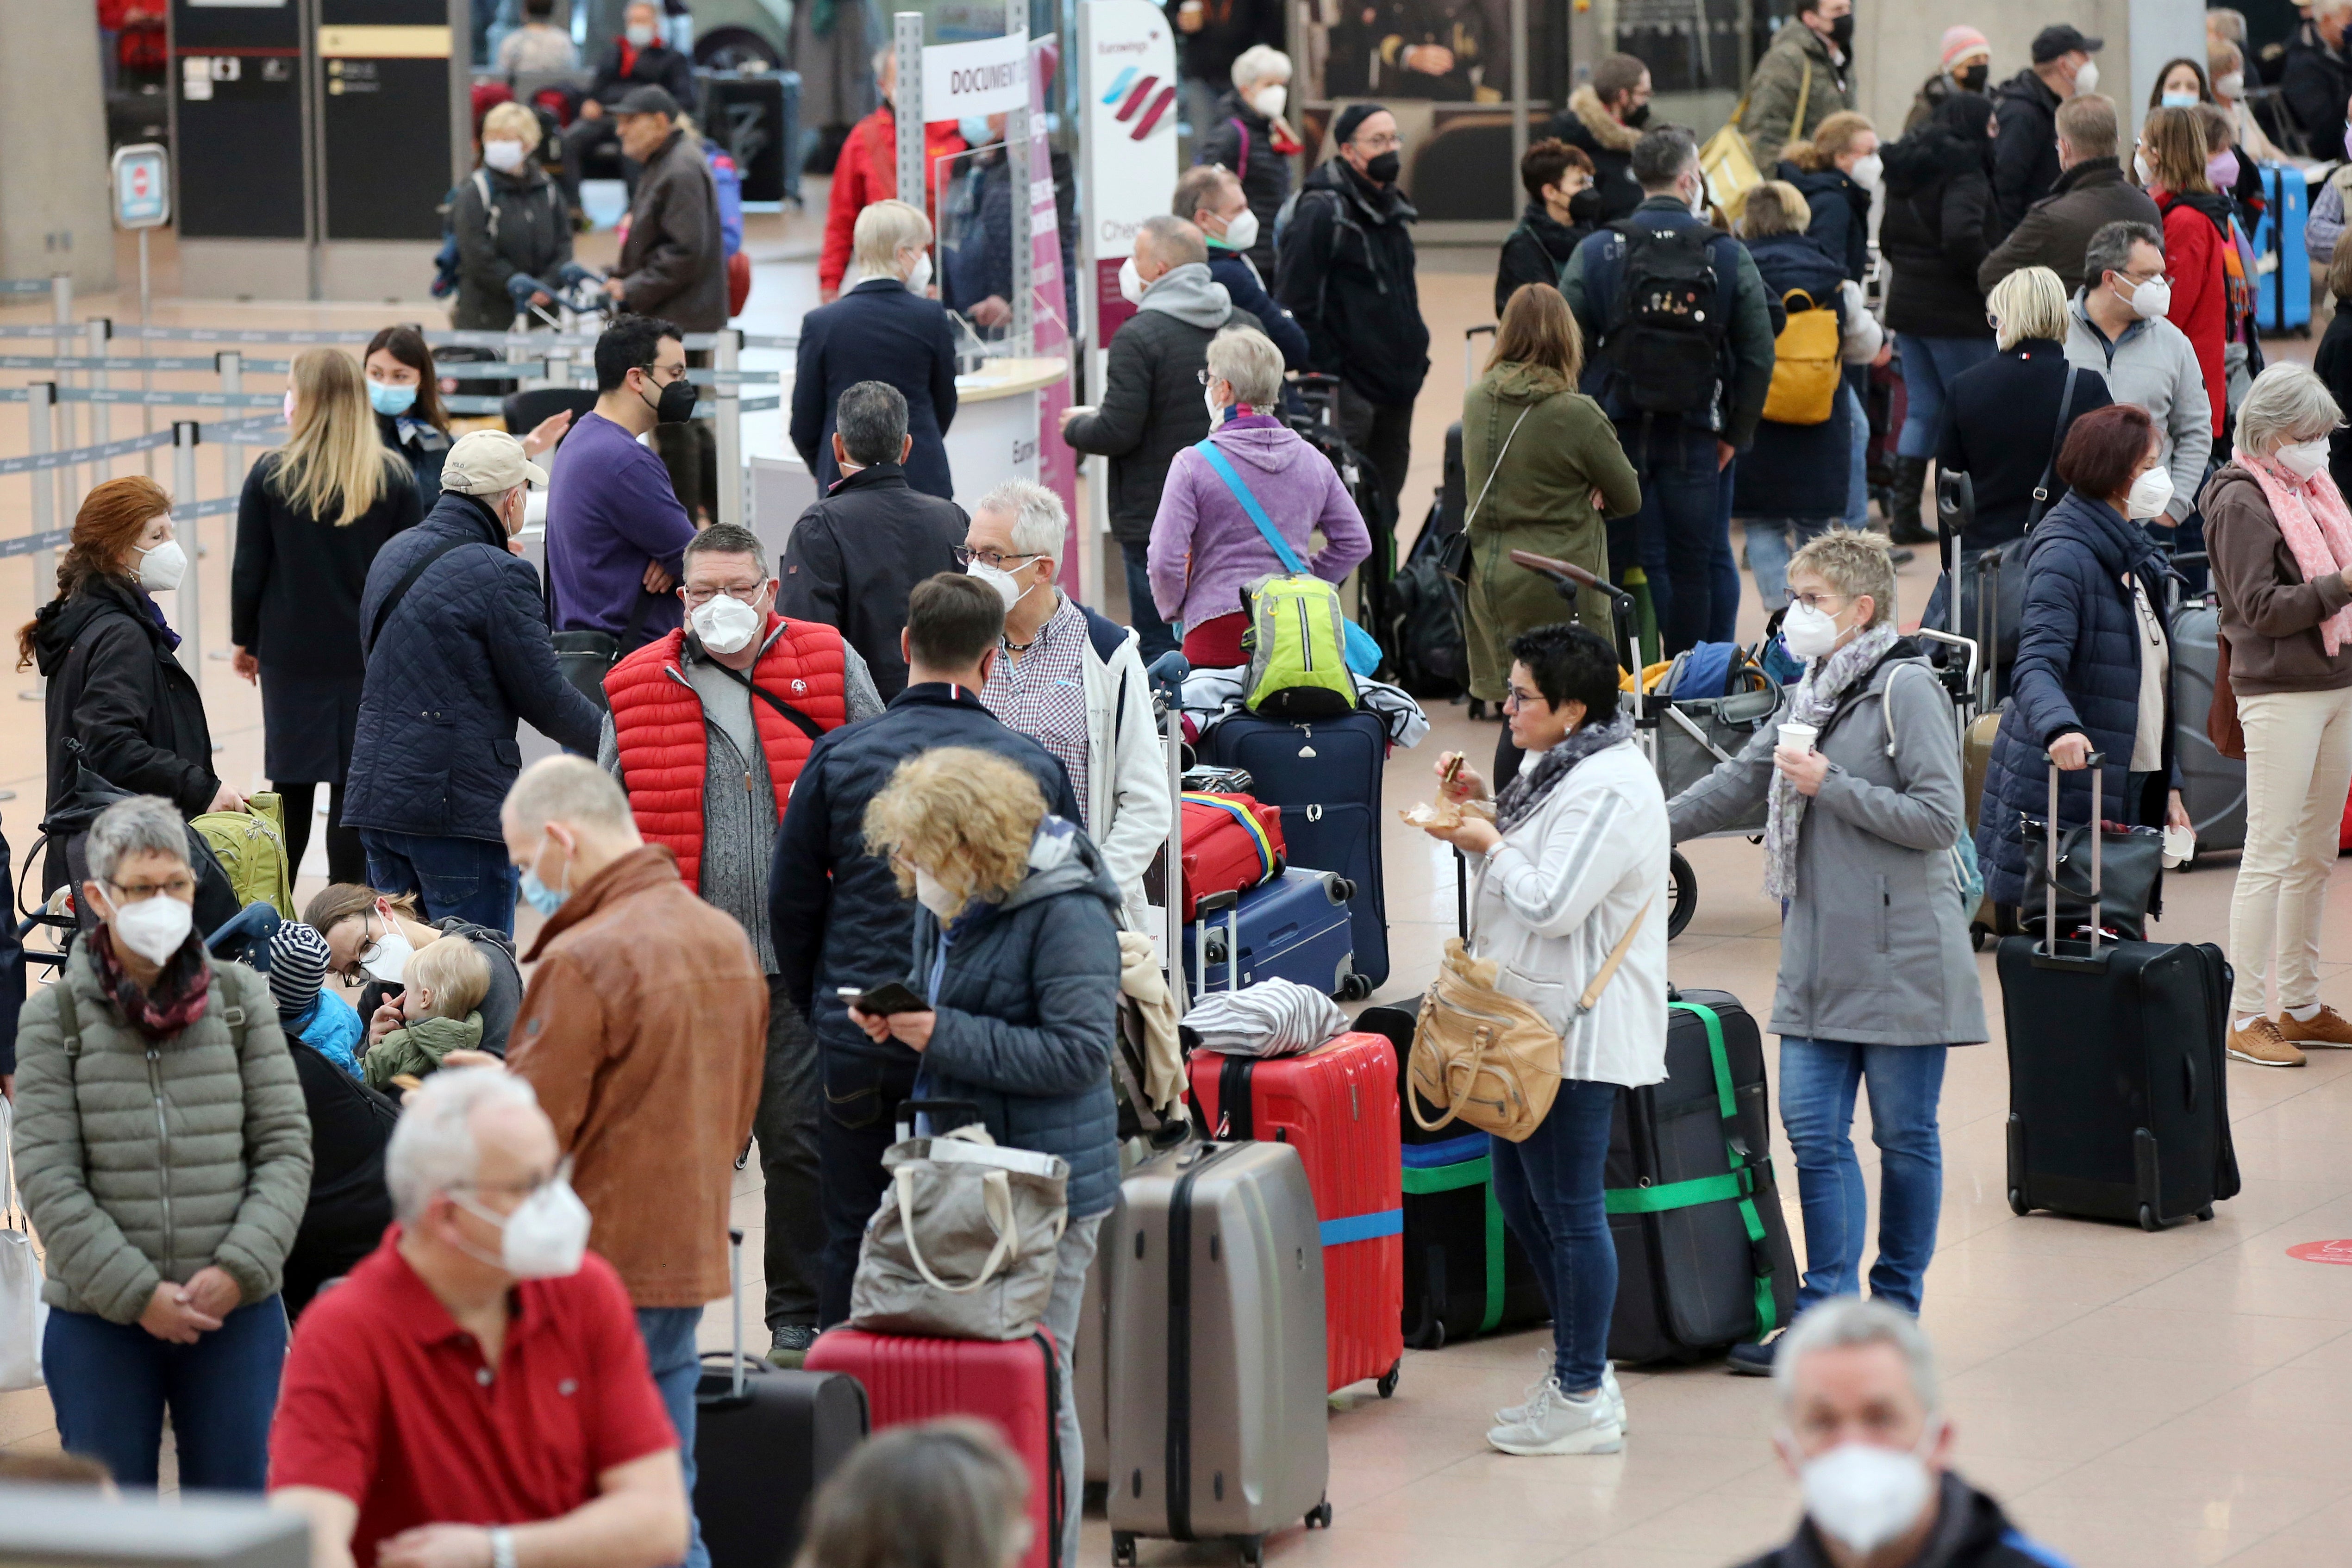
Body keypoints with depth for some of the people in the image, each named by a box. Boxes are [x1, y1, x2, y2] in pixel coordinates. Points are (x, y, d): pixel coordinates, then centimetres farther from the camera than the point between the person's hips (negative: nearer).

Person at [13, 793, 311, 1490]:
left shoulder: (241, 998, 5)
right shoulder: (55, 1016, 0)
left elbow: (286, 1148, 3)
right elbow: (47, 1178, -5)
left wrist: (240, 1269, -10)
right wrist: (137, 1294, -12)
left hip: (237, 1315, 1)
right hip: (97, 1325, -1)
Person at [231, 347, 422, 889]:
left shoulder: (270, 476, -7)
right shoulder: (393, 477, -5)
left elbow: (249, 568, -2)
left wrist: (245, 640, 12)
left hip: (291, 657, 0)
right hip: (370, 656, 0)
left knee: (292, 784, 10)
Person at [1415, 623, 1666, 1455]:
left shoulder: (1609, 789, -19)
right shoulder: (1558, 768, 14)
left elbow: (1551, 903, -25)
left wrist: (1490, 846, -10)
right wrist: (1480, 810, 9)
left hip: (1577, 1033, -11)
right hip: (1533, 1021, 11)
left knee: (1568, 1212, -4)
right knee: (1520, 1196, 18)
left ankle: (1582, 1400, 4)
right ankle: (1577, 1363, 29)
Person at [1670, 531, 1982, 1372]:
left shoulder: (1907, 690, -10)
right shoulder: (1810, 695, 15)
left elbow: (1939, 818, -16)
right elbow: (1734, 787, 22)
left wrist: (1830, 786, -15)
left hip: (1898, 953, -7)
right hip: (1820, 951, 7)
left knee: (1903, 1135, 3)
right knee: (1814, 1129, 2)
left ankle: (1897, 1309, 13)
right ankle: (1827, 1313, 5)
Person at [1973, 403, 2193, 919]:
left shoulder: (2136, 554, 16)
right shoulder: (2066, 554, -12)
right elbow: (2036, 666, -25)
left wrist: (2168, 787, 19)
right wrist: (2060, 727, -45)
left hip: (2129, 791, 9)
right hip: (2065, 797, -9)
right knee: (2061, 934, -9)